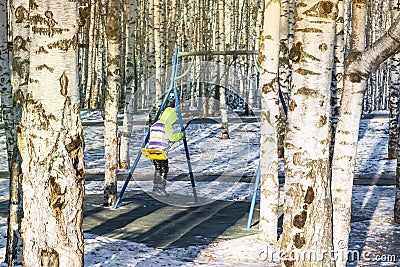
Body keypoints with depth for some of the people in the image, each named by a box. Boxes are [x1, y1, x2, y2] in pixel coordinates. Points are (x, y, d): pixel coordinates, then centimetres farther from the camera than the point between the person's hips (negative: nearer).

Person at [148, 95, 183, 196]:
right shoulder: (167, 125, -7)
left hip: (152, 149, 8)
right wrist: (181, 135, 5)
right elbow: (172, 137, -10)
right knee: (164, 168, -1)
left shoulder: (154, 124, 18)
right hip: (161, 150, -8)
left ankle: (156, 187, 13)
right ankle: (160, 187, -7)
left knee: (158, 168, 15)